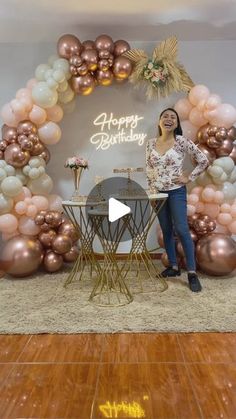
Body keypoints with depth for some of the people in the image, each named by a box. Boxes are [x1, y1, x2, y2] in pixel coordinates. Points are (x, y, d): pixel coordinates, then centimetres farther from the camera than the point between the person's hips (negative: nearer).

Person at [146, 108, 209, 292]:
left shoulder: (182, 142, -8)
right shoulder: (151, 143, 4)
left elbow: (204, 161, -4)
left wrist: (189, 178, -7)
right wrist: (151, 188, 8)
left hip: (177, 192, -4)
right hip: (158, 193, 4)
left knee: (182, 230, -9)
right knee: (167, 231, 10)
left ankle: (192, 272, -1)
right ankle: (174, 266, 23)